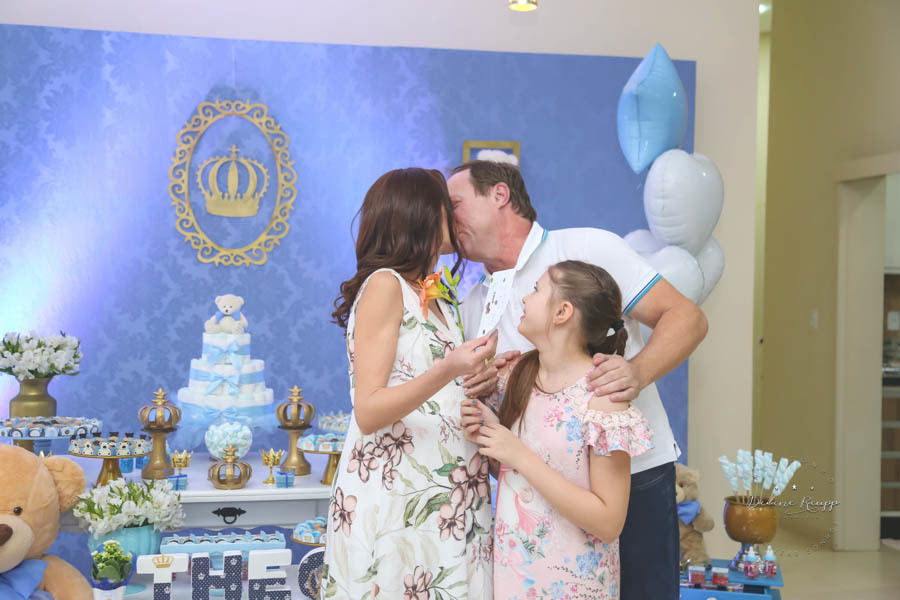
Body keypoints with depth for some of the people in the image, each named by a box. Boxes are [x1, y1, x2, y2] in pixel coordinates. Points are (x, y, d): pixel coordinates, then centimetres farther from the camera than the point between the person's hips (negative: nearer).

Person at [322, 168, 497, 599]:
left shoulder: (437, 303, 16)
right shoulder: (385, 284, -9)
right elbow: (369, 413, -17)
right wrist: (446, 371, -28)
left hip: (449, 506, 8)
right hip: (394, 503, -8)